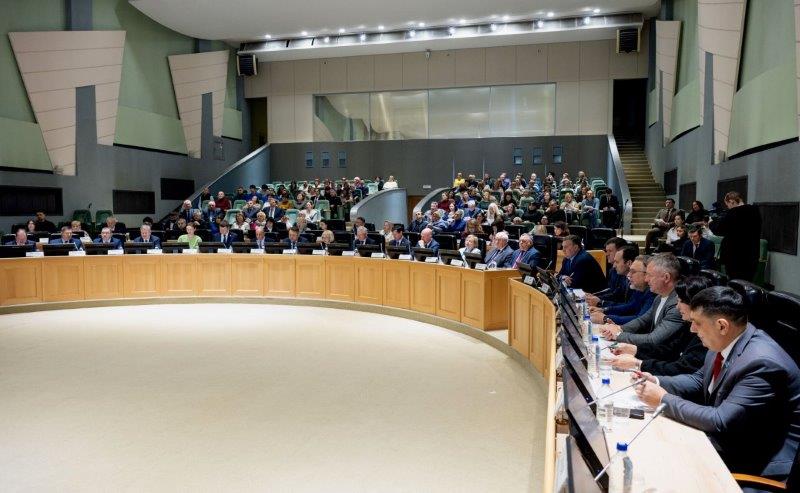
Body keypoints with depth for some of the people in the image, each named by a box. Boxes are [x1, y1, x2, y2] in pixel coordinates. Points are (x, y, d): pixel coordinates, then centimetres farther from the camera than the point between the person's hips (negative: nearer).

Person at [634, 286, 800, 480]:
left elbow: (721, 422, -29)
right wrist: (658, 382, -5)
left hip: (758, 460, -8)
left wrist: (664, 399, -21)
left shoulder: (762, 363, -29)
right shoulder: (724, 341, -3)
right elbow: (700, 380, 13)